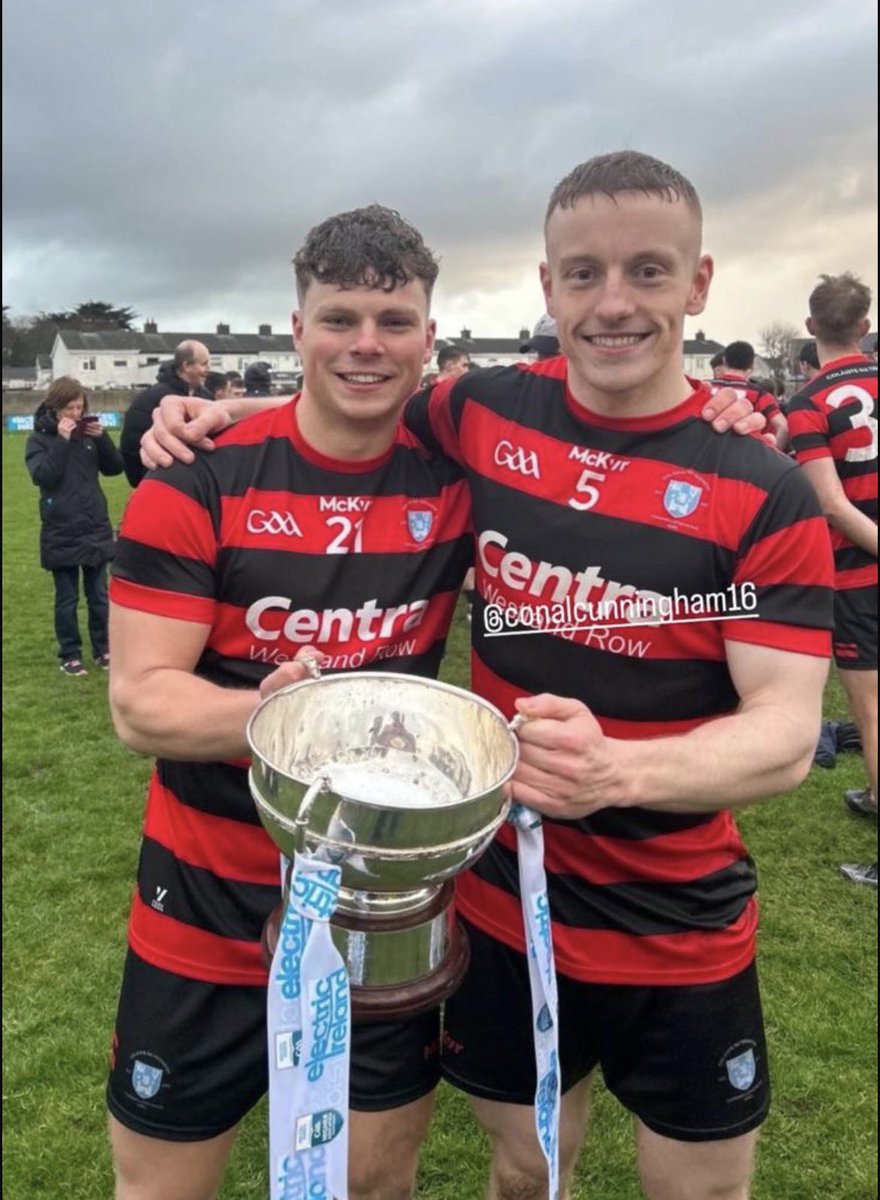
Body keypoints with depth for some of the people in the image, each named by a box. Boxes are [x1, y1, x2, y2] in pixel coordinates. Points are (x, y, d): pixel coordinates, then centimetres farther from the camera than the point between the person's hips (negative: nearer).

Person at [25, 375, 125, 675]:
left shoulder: (88, 433, 5)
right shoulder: (40, 439, -3)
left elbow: (115, 468, 4)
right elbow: (42, 475, -17)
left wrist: (101, 437, -10)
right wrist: (62, 441, -20)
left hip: (96, 529, 3)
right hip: (61, 533, -3)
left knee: (99, 596, 11)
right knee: (67, 599, 7)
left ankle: (103, 649, 23)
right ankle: (70, 655, 17)